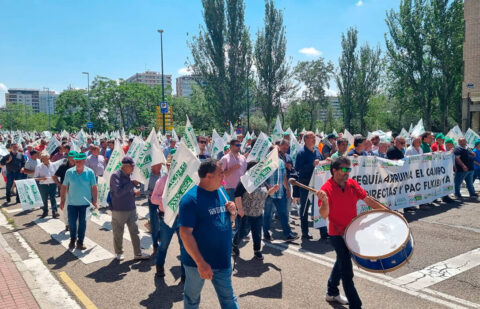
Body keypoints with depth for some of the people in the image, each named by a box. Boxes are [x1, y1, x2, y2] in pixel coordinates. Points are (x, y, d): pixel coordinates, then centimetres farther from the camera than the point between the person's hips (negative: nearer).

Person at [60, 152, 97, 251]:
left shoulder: (90, 172, -7)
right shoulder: (69, 172, -3)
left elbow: (94, 187, -3)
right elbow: (64, 187, 3)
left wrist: (95, 201, -5)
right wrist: (62, 200, 2)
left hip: (85, 203, -1)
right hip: (72, 203, 1)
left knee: (82, 223, 7)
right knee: (72, 222, 9)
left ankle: (80, 242, 22)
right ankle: (72, 239, 33)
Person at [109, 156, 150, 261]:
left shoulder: (129, 175, 6)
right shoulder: (115, 176, -16)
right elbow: (118, 192, -26)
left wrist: (135, 191, -1)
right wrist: (132, 183, -24)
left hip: (131, 208, 6)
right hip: (119, 210, -6)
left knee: (134, 232, 10)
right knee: (118, 233, 10)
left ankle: (138, 253, 19)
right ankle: (119, 253, 28)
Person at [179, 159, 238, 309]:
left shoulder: (221, 191, 3)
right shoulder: (191, 199, -20)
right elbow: (185, 233, -23)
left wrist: (233, 212, -8)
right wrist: (201, 263, -25)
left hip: (223, 260, 6)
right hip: (197, 261, -5)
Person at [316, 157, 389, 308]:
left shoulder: (352, 184, -2)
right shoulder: (327, 189, -20)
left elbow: (367, 199, 7)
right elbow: (324, 215, -24)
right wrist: (325, 201, -43)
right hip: (337, 234, -8)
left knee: (341, 262, 24)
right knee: (347, 271, -4)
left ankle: (332, 293, 44)